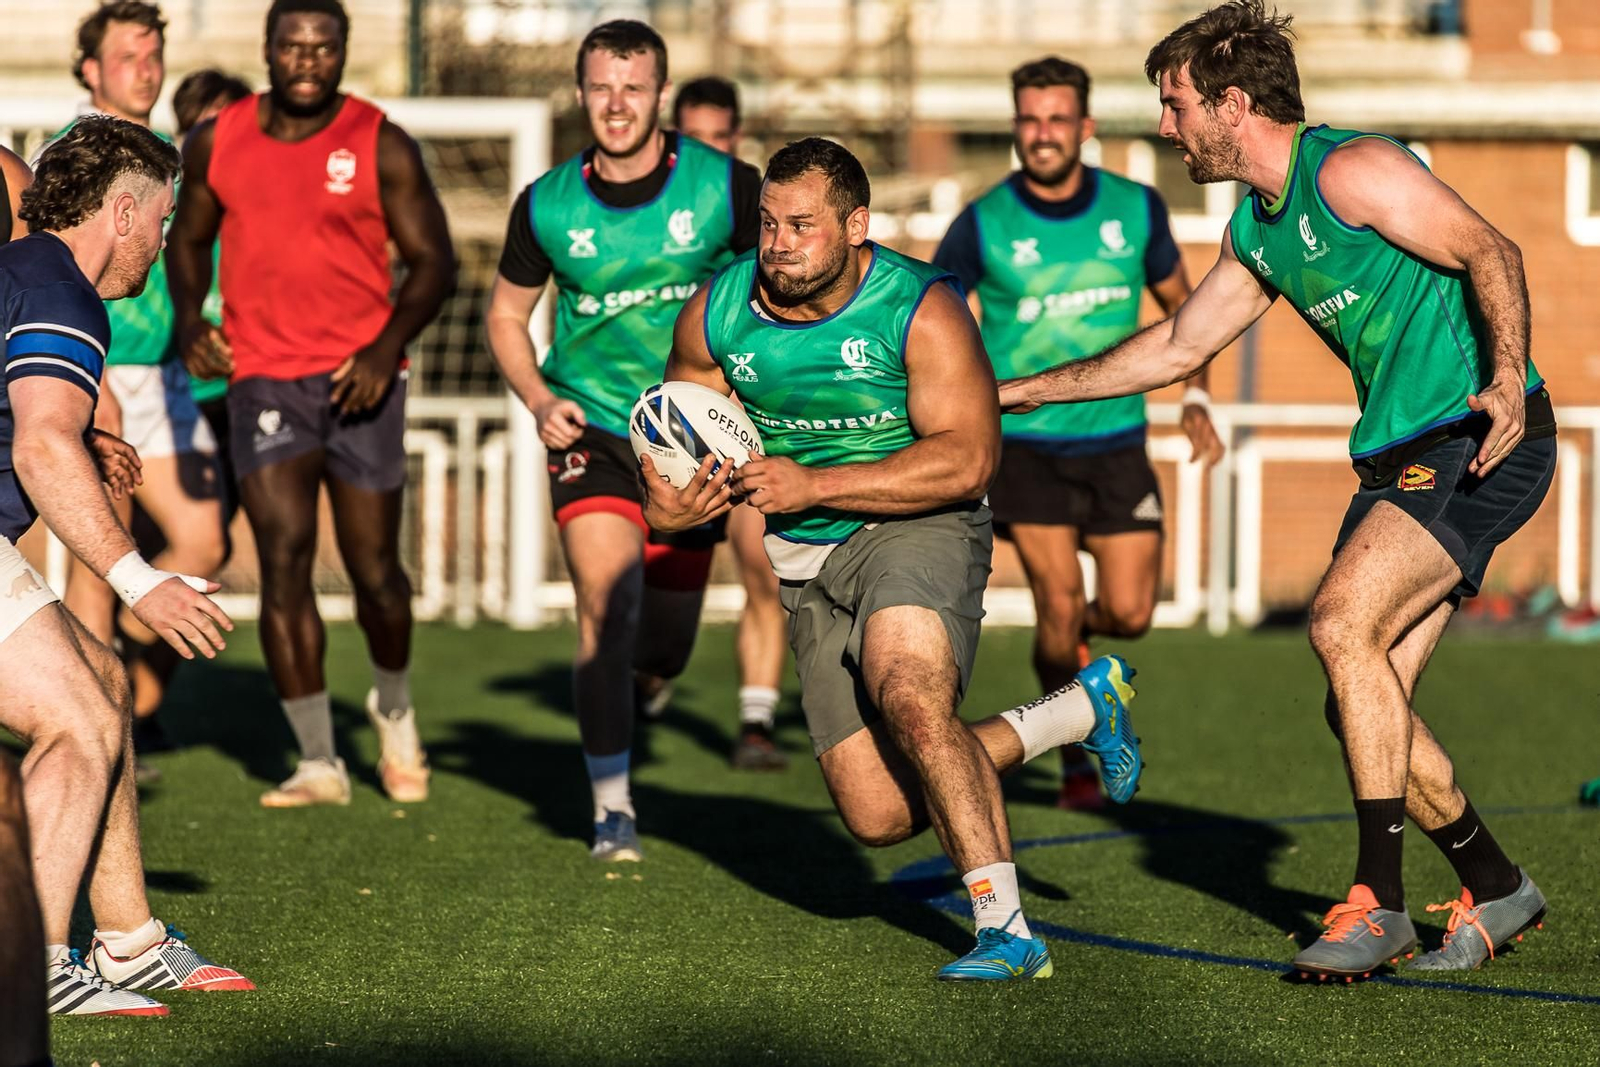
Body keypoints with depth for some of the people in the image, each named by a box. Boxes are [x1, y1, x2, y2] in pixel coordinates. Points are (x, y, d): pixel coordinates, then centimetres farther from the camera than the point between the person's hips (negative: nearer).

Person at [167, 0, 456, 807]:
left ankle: (394, 708, 35)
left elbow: (433, 261, 0)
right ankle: (318, 763, -5)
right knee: (283, 558, -11)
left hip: (359, 376, -1)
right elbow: (189, 237, 18)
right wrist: (189, 317, 0)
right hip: (262, 376, 1)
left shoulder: (380, 146, -3)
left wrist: (389, 346, -15)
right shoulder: (217, 142, 4)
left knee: (374, 567, 4)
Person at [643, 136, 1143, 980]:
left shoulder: (920, 310, -17)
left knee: (909, 698, -35)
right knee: (880, 815, -1)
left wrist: (813, 486, -28)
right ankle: (1081, 709, 20)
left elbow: (968, 459, -23)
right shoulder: (716, 317, -3)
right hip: (808, 565, 5)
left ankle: (1005, 930, -26)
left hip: (918, 525, -5)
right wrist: (669, 504, -11)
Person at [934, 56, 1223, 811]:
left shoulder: (1136, 208, -1)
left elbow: (1179, 301, 14)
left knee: (1130, 613, -3)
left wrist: (1196, 399, 5)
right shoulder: (983, 226, -9)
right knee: (1058, 600, -12)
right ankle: (1075, 761, 8)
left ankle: (1075, 633, 34)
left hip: (1115, 442, 2)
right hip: (1025, 443, -2)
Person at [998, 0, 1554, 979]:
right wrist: (1025, 390, 29)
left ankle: (1379, 903, -20)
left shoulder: (1350, 172, -12)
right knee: (1366, 709, 1)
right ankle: (1497, 891, 16)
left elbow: (1491, 251, -17)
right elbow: (1179, 346, 28)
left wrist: (1509, 378, -30)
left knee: (1342, 623, -23)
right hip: (1399, 457, 9)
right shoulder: (1257, 230, 16)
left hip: (1480, 439, -9)